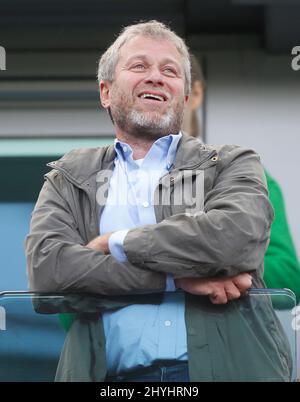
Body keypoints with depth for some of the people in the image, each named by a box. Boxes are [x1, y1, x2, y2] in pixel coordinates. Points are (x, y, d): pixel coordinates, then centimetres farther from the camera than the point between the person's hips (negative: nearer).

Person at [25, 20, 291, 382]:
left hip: (222, 367, 0)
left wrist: (116, 243, -2)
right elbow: (45, 265, -2)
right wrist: (176, 276, -8)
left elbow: (239, 235, -7)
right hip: (118, 374, 0)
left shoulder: (232, 164, 13)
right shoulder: (68, 179, 15)